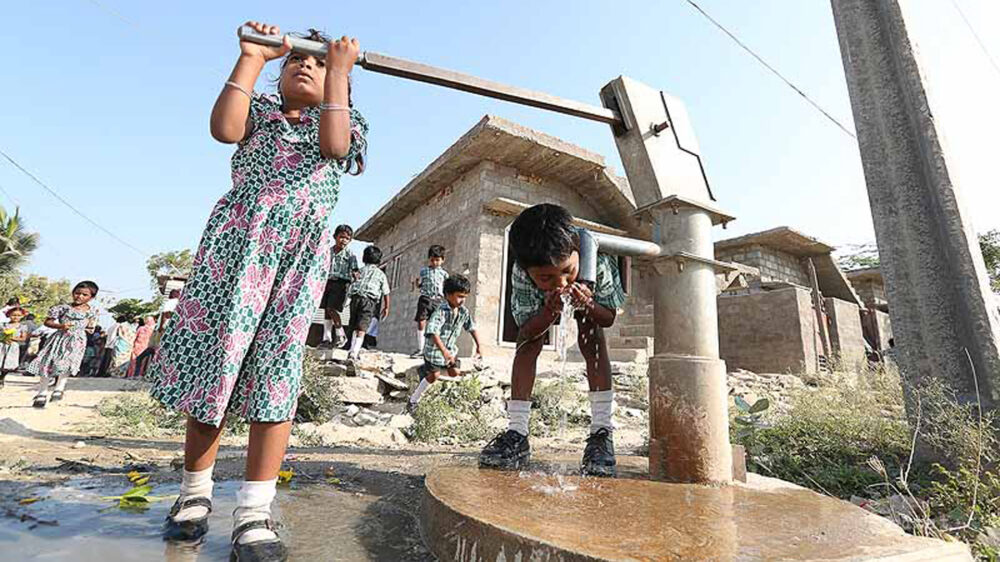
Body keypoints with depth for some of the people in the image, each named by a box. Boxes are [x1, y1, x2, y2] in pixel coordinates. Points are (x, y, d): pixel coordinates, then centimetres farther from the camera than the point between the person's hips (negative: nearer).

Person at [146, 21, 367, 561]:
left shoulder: (342, 122, 20)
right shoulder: (259, 112, 22)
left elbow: (333, 144, -4)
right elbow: (225, 128, -1)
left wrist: (340, 68, 2)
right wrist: (252, 56, 5)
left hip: (300, 251, -1)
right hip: (237, 240, 2)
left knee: (274, 375, -7)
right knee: (214, 360, 2)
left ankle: (253, 513, -2)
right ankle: (194, 494, 19)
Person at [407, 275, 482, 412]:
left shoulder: (464, 312, -7)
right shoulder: (441, 312, -29)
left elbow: (472, 328, 7)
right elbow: (433, 333, -39)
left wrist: (478, 346, 6)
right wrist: (444, 351, -48)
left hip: (450, 348, 7)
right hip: (434, 348, -7)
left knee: (455, 373, 9)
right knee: (433, 376, 0)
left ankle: (426, 369, 29)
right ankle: (413, 400, 20)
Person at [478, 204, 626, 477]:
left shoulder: (597, 262, -41)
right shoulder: (521, 274, -40)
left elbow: (609, 318, -25)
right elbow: (527, 331, -30)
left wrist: (588, 305, -47)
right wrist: (550, 311, -50)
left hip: (589, 296, 0)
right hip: (541, 306, 0)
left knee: (593, 341, -21)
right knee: (527, 345, -15)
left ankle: (601, 432, -16)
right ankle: (516, 434, -10)